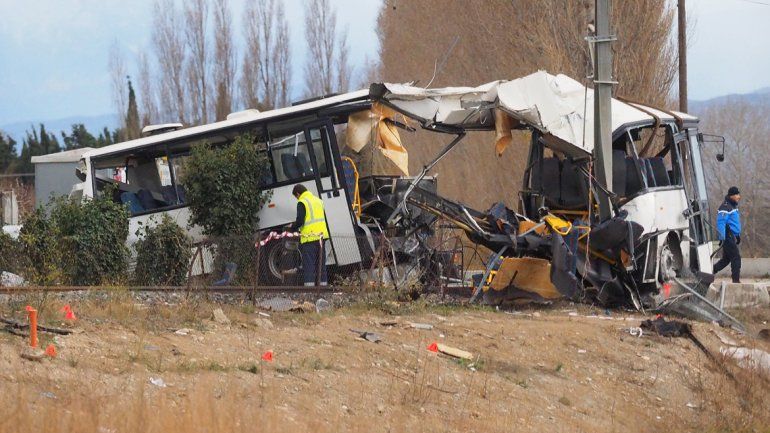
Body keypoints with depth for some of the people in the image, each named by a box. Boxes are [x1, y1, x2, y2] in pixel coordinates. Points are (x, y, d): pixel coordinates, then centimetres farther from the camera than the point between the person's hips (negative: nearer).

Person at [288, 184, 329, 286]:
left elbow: (300, 221, -16)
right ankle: (323, 283, 14)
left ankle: (309, 284, -13)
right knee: (321, 263, 13)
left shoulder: (302, 203, -8)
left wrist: (292, 228, 3)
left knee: (308, 263, -7)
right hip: (321, 235, 7)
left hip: (310, 237, -7)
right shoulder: (318, 201, 17)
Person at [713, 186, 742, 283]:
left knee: (726, 258, 13)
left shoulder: (734, 207, 18)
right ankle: (736, 280, -9)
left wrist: (738, 235, 28)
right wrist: (722, 238, -27)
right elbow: (720, 223, -21)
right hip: (727, 237, -10)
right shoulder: (725, 207, -14)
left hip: (732, 237, 10)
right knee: (736, 257, -10)